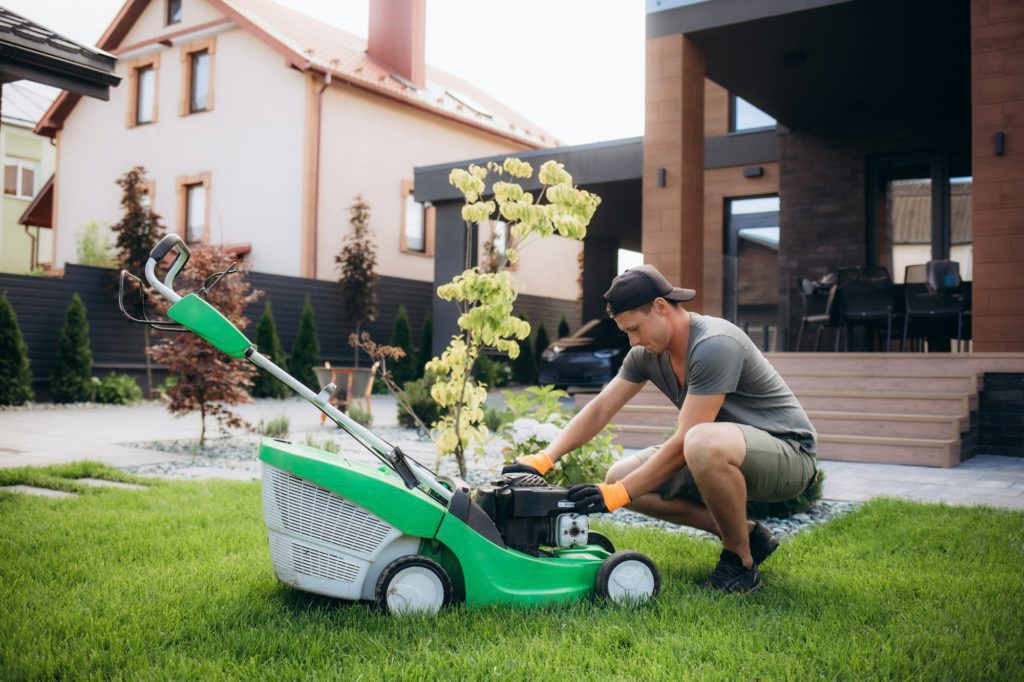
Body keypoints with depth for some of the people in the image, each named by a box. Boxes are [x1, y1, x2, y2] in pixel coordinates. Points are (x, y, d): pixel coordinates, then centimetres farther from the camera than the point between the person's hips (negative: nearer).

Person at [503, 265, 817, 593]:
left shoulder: (714, 345, -26)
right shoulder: (647, 353, 0)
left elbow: (683, 443, -28)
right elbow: (600, 409, 3)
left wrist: (617, 494, -24)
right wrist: (543, 459, -8)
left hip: (789, 453, -9)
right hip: (726, 456, 9)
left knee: (705, 443, -41)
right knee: (621, 476, -3)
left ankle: (740, 561, -14)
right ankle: (746, 535, 5)